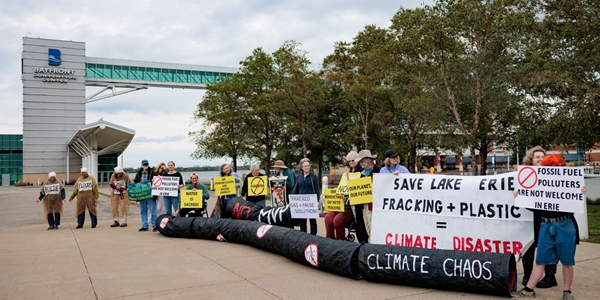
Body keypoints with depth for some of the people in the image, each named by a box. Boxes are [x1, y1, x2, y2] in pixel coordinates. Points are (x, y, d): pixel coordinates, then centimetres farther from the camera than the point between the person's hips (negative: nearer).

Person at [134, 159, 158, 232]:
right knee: (143, 211, 11)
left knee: (153, 211, -3)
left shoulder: (152, 173, -3)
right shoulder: (139, 173, 12)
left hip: (150, 195, -5)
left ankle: (155, 226, 3)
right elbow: (135, 182, 20)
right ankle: (144, 226, 19)